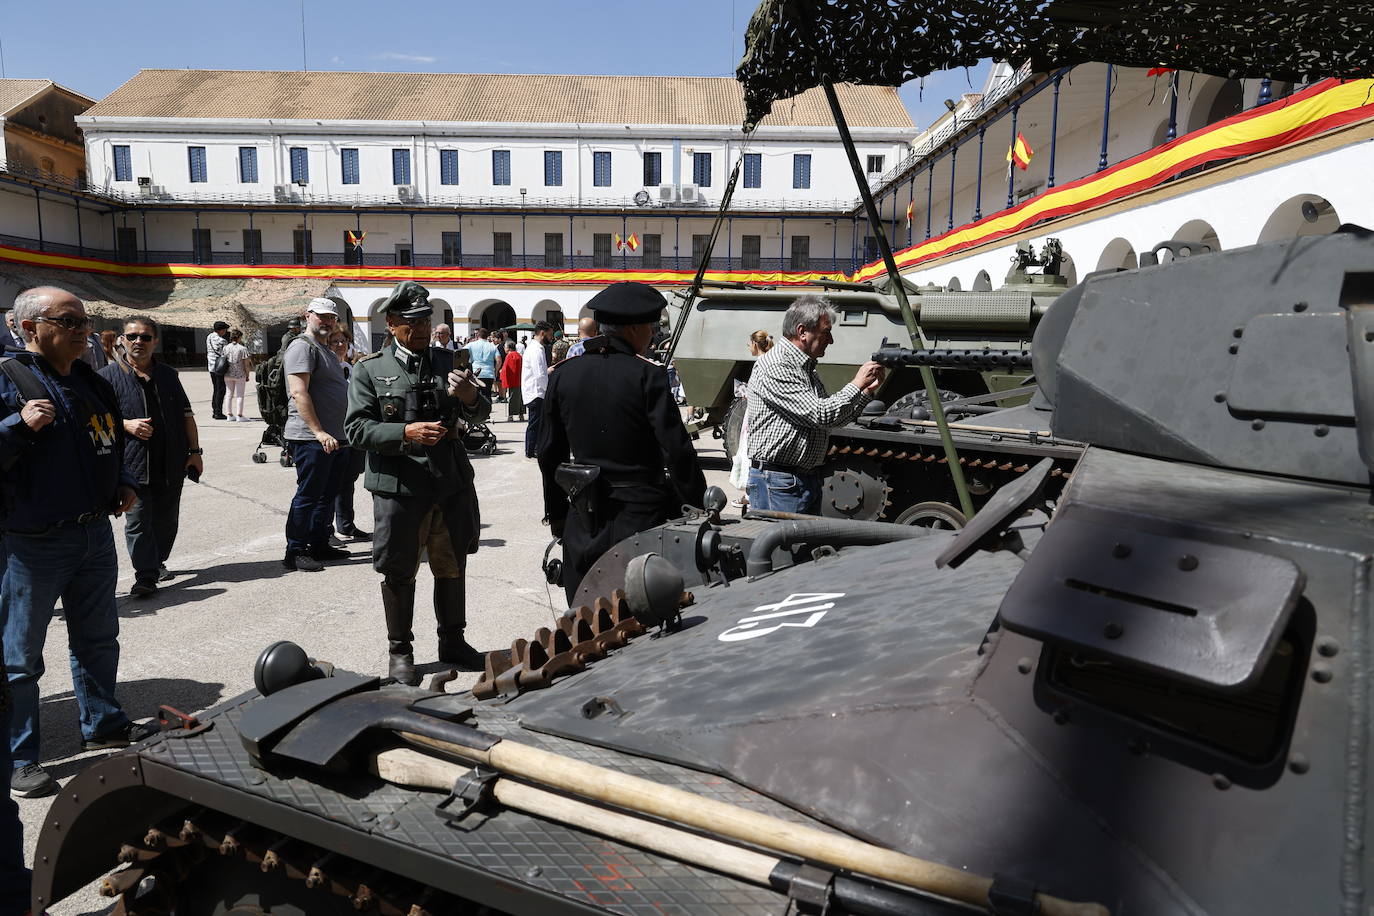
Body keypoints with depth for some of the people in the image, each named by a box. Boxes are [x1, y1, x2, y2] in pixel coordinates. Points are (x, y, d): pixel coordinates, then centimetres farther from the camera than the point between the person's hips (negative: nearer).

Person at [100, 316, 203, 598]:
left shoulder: (168, 375, 12)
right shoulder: (109, 376, 1)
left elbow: (186, 416, 14)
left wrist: (194, 451, 10)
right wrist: (126, 424, -14)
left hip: (172, 465, 4)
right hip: (133, 465, -4)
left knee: (166, 520, 12)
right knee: (137, 521, -5)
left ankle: (158, 562, 31)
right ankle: (146, 576, 0)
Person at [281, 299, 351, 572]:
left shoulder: (326, 350, 22)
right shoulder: (302, 347, -10)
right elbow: (299, 393, -20)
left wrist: (335, 434, 24)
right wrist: (319, 433, -24)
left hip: (332, 438, 10)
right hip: (312, 438, -10)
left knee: (327, 494, 15)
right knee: (307, 495, -4)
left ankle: (319, 544, 25)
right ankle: (295, 552, 4)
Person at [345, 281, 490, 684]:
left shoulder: (446, 361, 10)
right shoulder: (369, 369, 0)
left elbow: (480, 413, 7)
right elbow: (358, 428, -7)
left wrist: (471, 397, -16)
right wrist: (406, 433, -22)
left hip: (452, 483, 4)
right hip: (398, 486, -3)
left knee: (453, 567, 15)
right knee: (399, 572, 7)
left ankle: (453, 643, 32)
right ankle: (400, 651, 24)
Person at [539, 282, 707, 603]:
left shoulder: (564, 374, 3)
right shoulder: (647, 375, -11)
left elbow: (549, 453, 10)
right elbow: (677, 451, -13)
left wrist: (557, 515, 19)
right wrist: (699, 505, -2)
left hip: (583, 520, 4)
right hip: (641, 516, -4)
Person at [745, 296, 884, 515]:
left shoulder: (809, 369, 16)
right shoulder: (775, 367, -15)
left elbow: (834, 418, 20)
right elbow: (820, 416, -22)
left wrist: (868, 390, 10)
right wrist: (857, 384, -11)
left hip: (809, 479, 10)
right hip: (777, 482, -10)